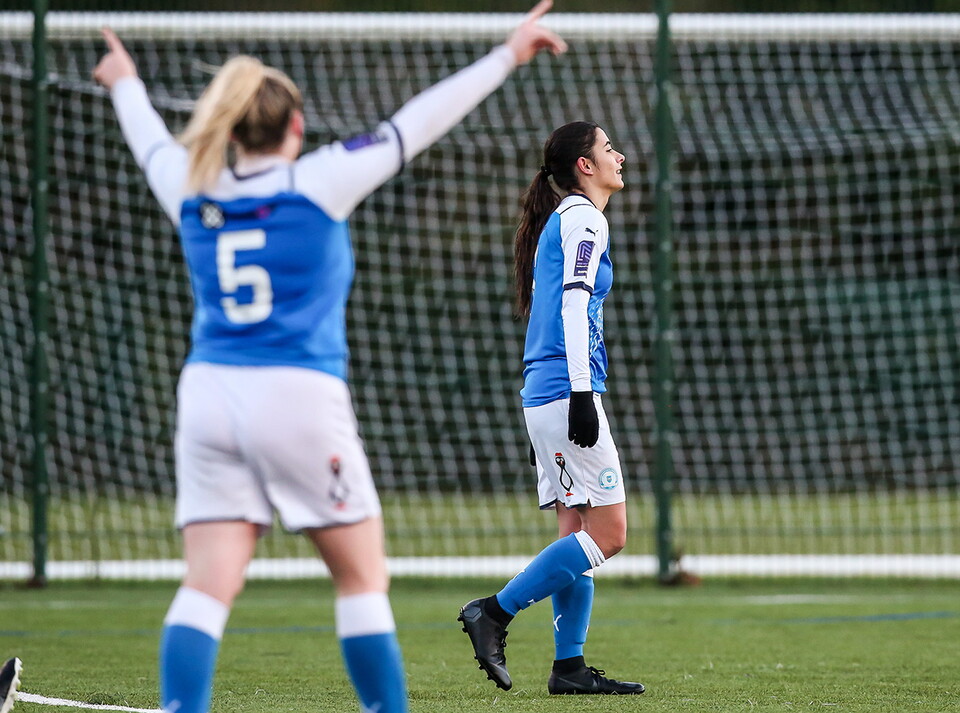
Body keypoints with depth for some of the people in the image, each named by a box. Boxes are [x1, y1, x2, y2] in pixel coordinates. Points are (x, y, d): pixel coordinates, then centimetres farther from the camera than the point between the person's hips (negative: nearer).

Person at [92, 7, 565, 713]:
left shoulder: (192, 188, 8)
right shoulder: (317, 183, -3)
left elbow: (152, 141, 30)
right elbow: (415, 125, 0)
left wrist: (125, 83, 52)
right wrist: (507, 56, 7)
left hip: (208, 391, 4)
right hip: (299, 394, -4)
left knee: (209, 583, -3)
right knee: (363, 577, 8)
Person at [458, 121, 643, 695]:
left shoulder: (561, 221, 22)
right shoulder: (584, 218, -6)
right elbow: (574, 306, -17)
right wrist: (580, 393, -22)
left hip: (543, 395, 10)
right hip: (567, 390, -10)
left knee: (580, 530, 8)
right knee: (607, 532, -9)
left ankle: (570, 666, 5)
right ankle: (494, 614, -11)